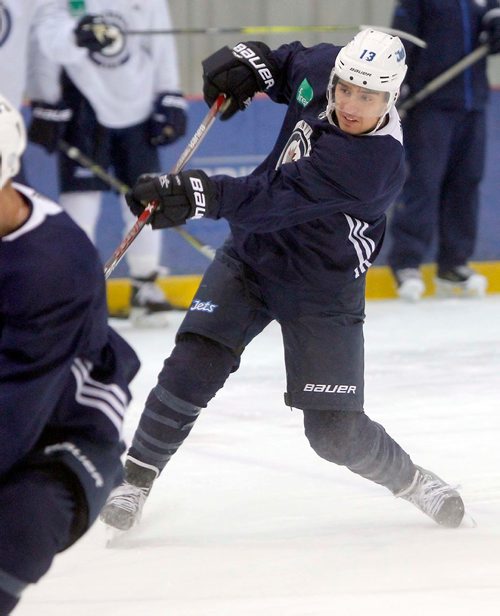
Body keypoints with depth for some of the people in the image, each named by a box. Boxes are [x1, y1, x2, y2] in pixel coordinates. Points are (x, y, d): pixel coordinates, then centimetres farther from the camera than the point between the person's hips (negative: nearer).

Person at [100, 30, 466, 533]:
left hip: (320, 291, -5)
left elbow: (276, 201, -39)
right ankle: (135, 480, 0)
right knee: (192, 367, -12)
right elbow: (291, 62, 15)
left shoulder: (376, 161, -32)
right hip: (251, 256, 5)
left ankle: (410, 479, 27)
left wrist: (200, 196, -47)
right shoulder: (320, 69, -12)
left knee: (335, 432, -2)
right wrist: (252, 63, -6)